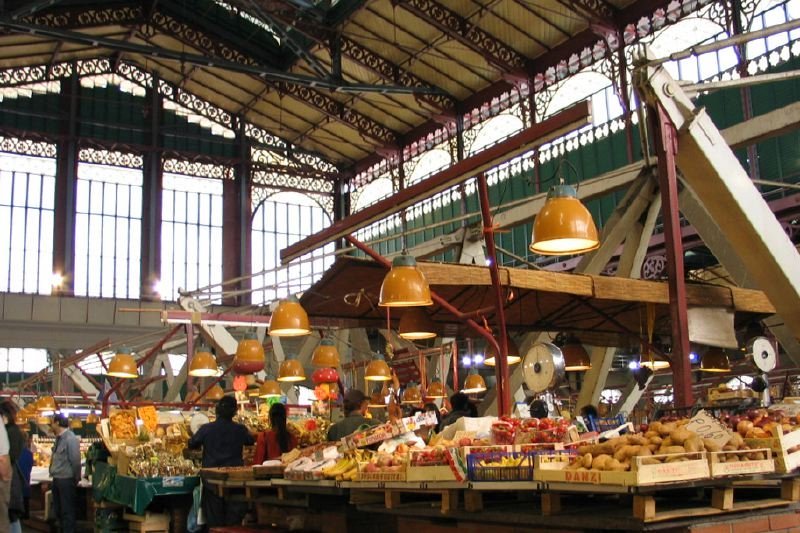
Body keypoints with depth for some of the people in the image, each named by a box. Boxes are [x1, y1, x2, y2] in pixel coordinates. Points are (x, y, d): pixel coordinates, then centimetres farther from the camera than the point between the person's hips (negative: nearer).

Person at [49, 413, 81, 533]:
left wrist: (75, 480, -10)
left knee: (67, 511, -2)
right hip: (57, 479, 9)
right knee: (58, 510, 16)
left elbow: (75, 461, -17)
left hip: (66, 480, -9)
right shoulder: (59, 438, 11)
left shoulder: (70, 438, -17)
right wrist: (54, 476, 14)